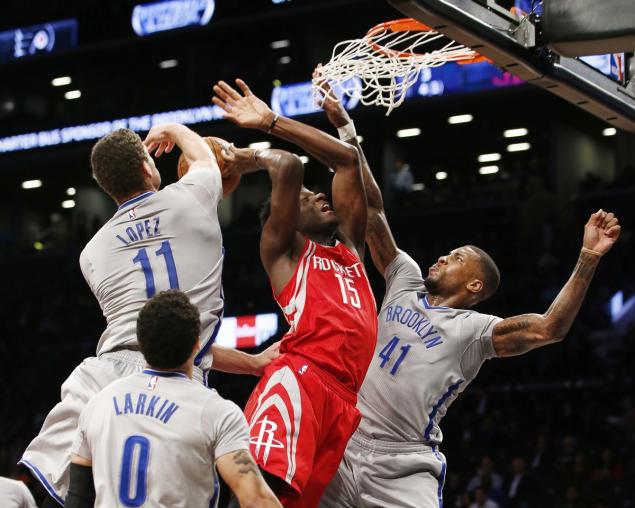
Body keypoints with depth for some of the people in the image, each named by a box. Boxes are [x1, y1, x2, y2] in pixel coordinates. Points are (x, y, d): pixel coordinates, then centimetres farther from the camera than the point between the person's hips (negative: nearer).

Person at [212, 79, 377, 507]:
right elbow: (289, 166, 0)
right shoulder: (285, 249, 16)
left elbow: (348, 160, 31)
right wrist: (250, 159, 21)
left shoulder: (348, 247, 32)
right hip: (301, 374, -5)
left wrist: (271, 123, 32)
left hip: (347, 399, 5)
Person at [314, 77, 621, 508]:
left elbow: (547, 329, -16)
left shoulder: (473, 329, 0)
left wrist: (588, 259, -23)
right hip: (345, 450, 5)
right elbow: (372, 210, 14)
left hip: (403, 469, -5)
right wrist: (348, 131, 11)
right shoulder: (406, 282, 14)